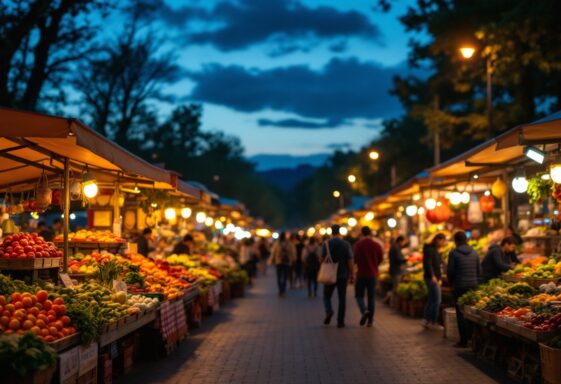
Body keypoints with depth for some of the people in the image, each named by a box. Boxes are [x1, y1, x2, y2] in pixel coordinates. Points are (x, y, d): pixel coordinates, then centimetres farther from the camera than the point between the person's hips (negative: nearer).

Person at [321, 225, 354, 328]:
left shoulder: (326, 244, -5)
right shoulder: (346, 244, -4)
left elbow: (321, 259, -6)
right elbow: (350, 261, -6)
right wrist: (352, 275, 0)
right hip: (343, 275, 0)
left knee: (327, 296, 13)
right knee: (342, 298, 7)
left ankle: (329, 311, -15)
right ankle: (340, 321, 5)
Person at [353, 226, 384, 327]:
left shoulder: (358, 244, -10)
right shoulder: (376, 245, -1)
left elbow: (355, 259, -13)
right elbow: (380, 258, 3)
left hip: (361, 273, -3)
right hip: (373, 274, 3)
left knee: (359, 295, 7)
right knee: (371, 297, 9)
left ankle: (364, 310, -21)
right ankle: (370, 320, 8)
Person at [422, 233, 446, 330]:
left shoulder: (435, 250, 18)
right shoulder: (429, 249, -13)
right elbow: (427, 264, -22)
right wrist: (432, 276, -28)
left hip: (435, 278, 10)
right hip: (432, 278, -10)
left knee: (431, 300, 12)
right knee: (437, 300, -9)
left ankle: (427, 321, 17)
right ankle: (434, 323, -5)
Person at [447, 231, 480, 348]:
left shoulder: (454, 253, -8)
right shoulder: (474, 253, 7)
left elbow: (450, 271, -7)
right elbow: (479, 270, 8)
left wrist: (451, 282, 10)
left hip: (460, 286, -5)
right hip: (473, 286, 5)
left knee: (461, 313, 0)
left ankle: (464, 341, -1)